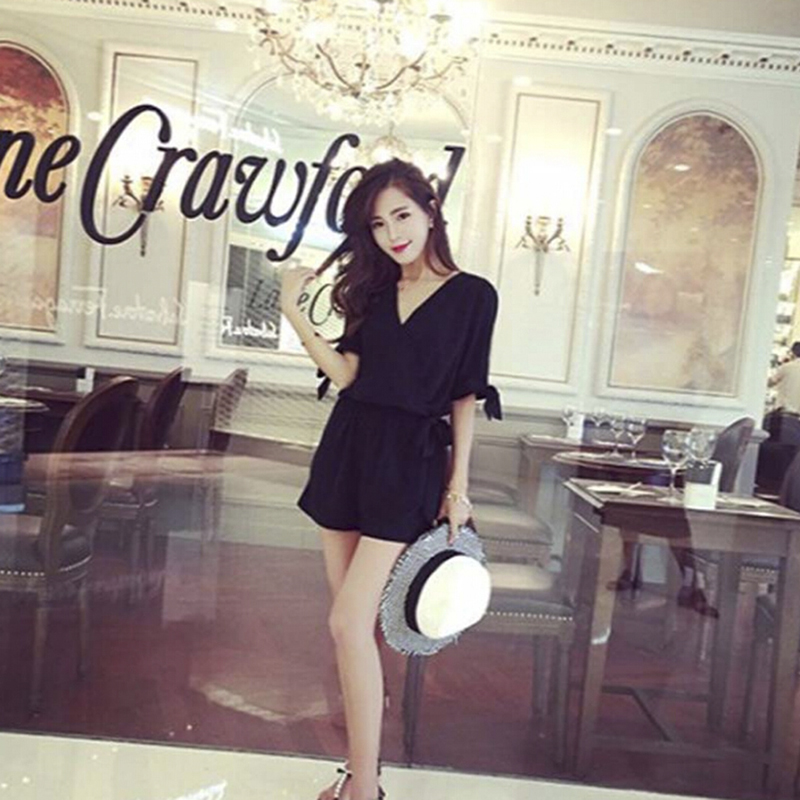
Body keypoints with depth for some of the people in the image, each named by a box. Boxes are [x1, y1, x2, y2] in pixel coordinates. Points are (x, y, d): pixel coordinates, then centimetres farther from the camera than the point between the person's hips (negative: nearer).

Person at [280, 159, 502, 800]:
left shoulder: (472, 295, -2)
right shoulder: (372, 289, 10)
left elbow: (465, 399, -2)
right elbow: (347, 373, 1)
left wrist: (458, 488, -2)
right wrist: (295, 314, -5)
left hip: (410, 463, -5)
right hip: (347, 451, 5)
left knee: (349, 622, -11)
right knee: (356, 615, 11)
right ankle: (370, 703, 33)